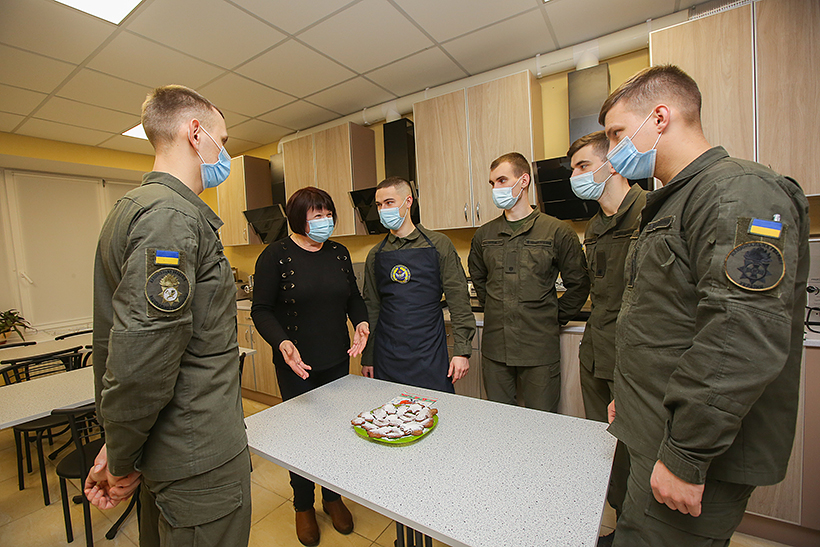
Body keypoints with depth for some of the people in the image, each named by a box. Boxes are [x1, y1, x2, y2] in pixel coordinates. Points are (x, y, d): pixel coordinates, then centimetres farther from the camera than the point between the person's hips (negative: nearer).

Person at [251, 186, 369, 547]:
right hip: (296, 364, -4)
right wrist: (282, 343, -25)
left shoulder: (339, 253, 4)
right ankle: (303, 506, 39)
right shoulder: (275, 256, -10)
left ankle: (333, 497, 42)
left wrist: (361, 322, -8)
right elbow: (261, 309, -10)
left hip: (337, 361, 4)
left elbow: (353, 297, 11)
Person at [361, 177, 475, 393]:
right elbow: (372, 308, 10)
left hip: (429, 355, -2)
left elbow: (458, 300, -4)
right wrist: (367, 357, 9)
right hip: (386, 357, 3)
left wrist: (462, 350, -8)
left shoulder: (438, 245, -3)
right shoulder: (375, 255, 6)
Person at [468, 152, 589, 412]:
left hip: (539, 348, -3)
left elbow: (578, 283, 3)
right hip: (494, 347, 3)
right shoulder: (484, 235, 6)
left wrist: (555, 318, 3)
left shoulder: (557, 231, -4)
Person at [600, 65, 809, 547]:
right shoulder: (675, 203, 15)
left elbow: (745, 341, -27)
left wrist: (686, 457, -22)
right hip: (658, 437, 9)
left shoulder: (739, 192, -16)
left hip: (701, 456, -9)